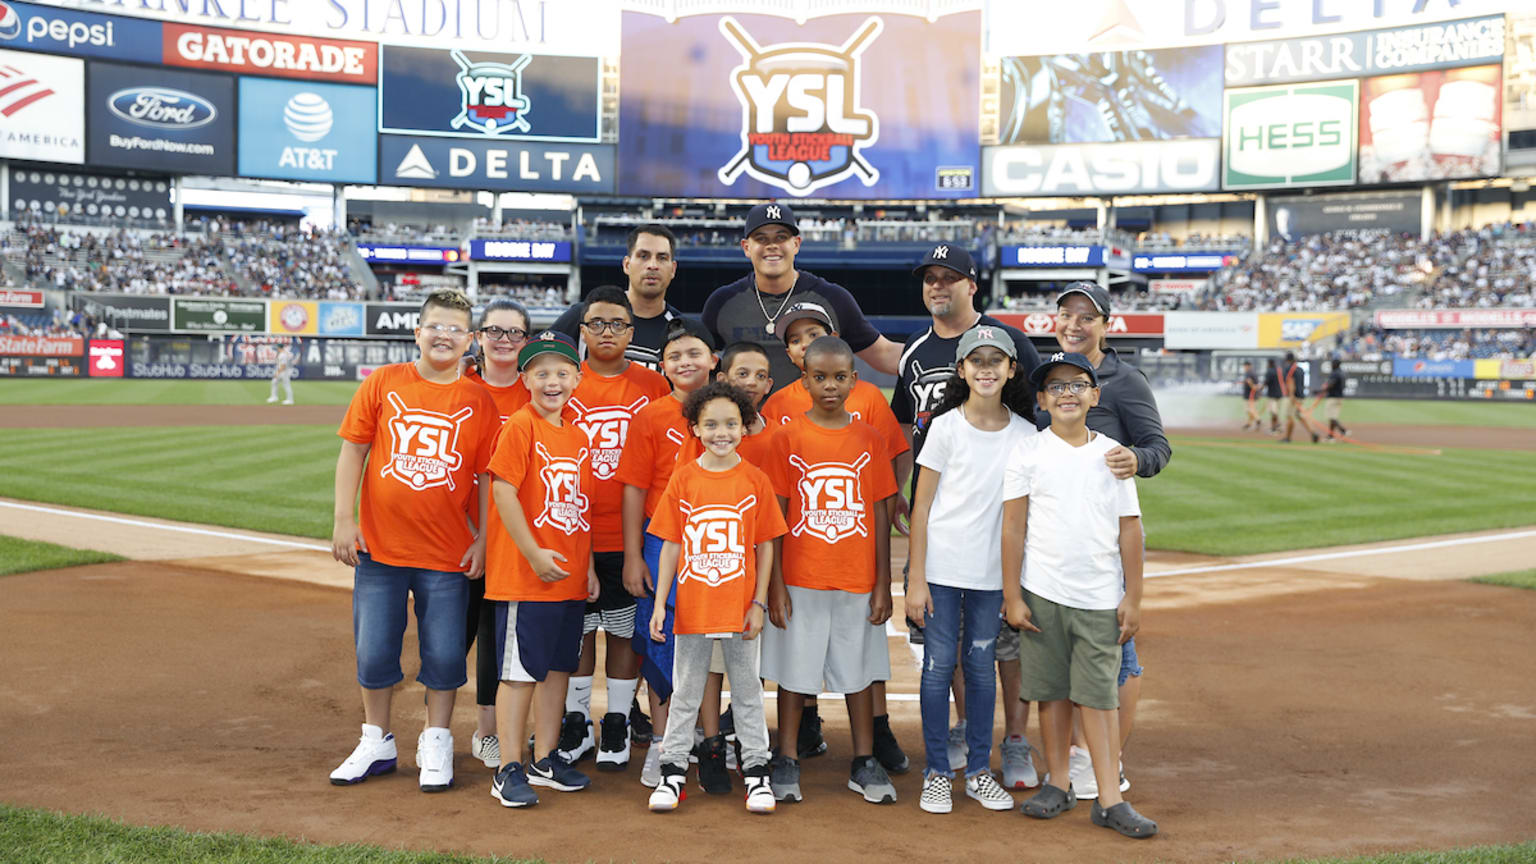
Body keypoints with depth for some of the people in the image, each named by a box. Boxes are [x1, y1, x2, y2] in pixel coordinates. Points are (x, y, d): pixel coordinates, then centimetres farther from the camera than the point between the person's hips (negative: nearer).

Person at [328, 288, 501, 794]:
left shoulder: (478, 402, 1)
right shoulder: (383, 383, 2)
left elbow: (487, 476, 2)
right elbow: (352, 451, 4)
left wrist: (484, 539, -4)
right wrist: (344, 520, -2)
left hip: (447, 554, -1)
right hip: (379, 547, 1)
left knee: (444, 653, 3)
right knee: (373, 651, 8)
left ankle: (436, 744, 22)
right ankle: (376, 743, 26)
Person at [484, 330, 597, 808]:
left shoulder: (578, 436, 11)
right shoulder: (520, 427, -9)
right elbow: (503, 492, -16)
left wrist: (588, 566, 14)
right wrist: (534, 554, -17)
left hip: (570, 578, 7)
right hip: (524, 575, -7)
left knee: (558, 666, 14)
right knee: (520, 671, -2)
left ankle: (545, 759, 26)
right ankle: (510, 770, 5)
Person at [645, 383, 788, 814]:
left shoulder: (755, 480, -2)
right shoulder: (683, 478, -1)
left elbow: (765, 547, 1)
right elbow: (671, 545, 2)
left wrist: (759, 603, -3)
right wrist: (660, 604, -1)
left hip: (739, 607, -1)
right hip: (692, 606, 1)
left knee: (747, 691, 10)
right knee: (685, 691, 11)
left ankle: (756, 770, 20)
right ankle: (673, 770, 21)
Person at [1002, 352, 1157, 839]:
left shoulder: (1113, 453, 5)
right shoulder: (1028, 452, 1)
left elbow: (1129, 529, 7)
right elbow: (1013, 528, 0)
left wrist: (1133, 597, 4)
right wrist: (1012, 596, -4)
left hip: (1101, 598, 1)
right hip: (1043, 595, -1)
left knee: (1100, 694, 0)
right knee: (1053, 690, 7)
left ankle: (1110, 800, 3)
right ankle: (1059, 784, 21)